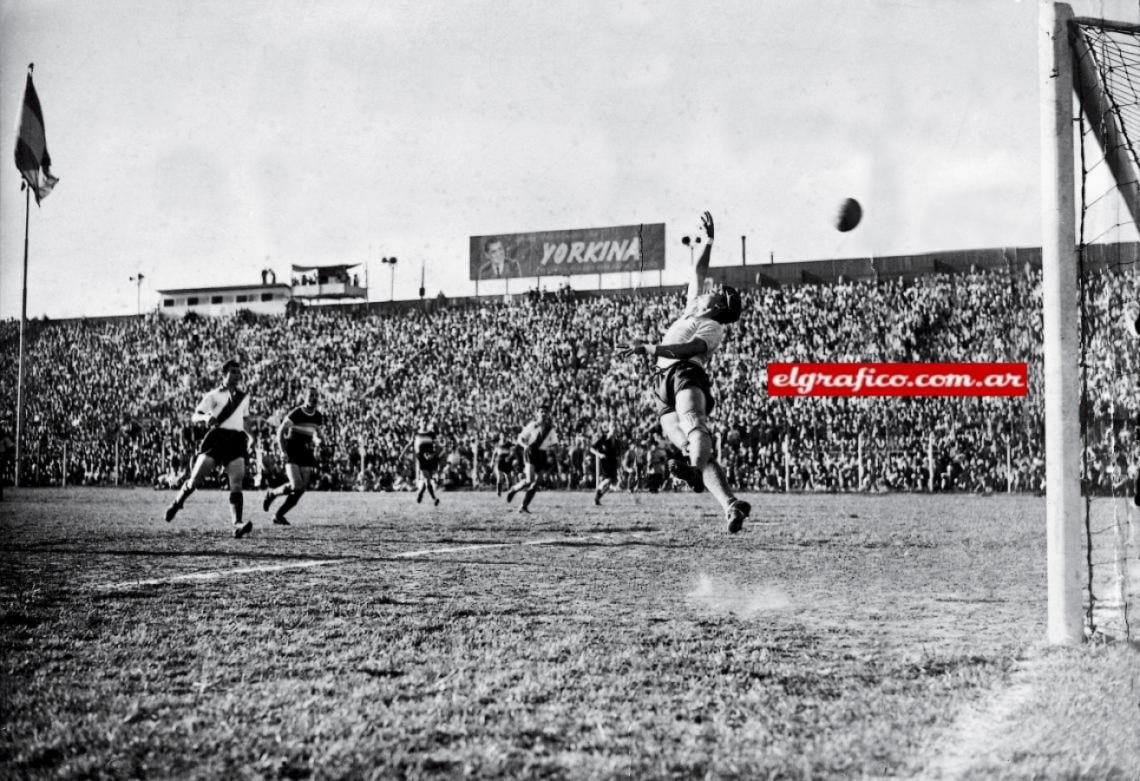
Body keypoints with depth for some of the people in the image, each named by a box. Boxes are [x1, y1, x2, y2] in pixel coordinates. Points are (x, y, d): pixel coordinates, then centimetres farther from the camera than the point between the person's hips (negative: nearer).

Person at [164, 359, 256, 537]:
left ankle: (237, 525, -21)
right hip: (217, 437, -3)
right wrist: (206, 417, -23)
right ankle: (176, 503, 24)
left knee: (236, 483, -13)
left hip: (237, 440, 3)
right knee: (196, 478, -5)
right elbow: (194, 416, -1)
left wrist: (247, 434, 15)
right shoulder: (214, 395, 4)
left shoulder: (244, 396, 17)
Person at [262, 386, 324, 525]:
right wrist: (284, 451, -12)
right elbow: (280, 431, -8)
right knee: (296, 485, -21)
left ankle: (278, 515, 10)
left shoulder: (319, 416, 5)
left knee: (301, 490, -3)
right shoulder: (295, 414, -12)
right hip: (293, 455, -5)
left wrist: (314, 449, 6)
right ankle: (272, 493, 7)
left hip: (307, 457, 6)